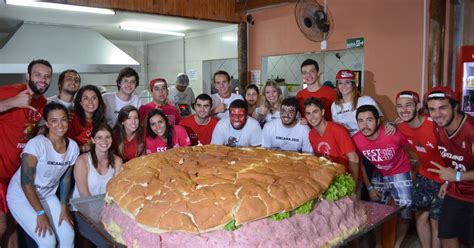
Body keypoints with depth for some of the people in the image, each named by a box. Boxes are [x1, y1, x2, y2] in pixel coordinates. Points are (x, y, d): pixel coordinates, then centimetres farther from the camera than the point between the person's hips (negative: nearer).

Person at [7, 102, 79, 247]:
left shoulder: (73, 146, -8)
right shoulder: (36, 144, -25)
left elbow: (66, 178, 2)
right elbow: (26, 183, -23)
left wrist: (64, 208, -1)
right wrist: (40, 213, -20)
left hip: (48, 196, 5)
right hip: (21, 196, -5)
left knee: (68, 235, -5)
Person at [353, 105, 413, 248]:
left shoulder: (394, 134, -32)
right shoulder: (356, 140, -23)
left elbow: (409, 148, -10)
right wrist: (369, 188, -4)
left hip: (400, 173, -2)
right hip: (379, 175, 3)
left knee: (404, 213, 2)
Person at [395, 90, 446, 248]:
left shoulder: (435, 126, -28)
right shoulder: (402, 128, -9)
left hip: (443, 179, -6)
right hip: (424, 176, 6)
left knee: (436, 222, 5)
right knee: (420, 216, 12)